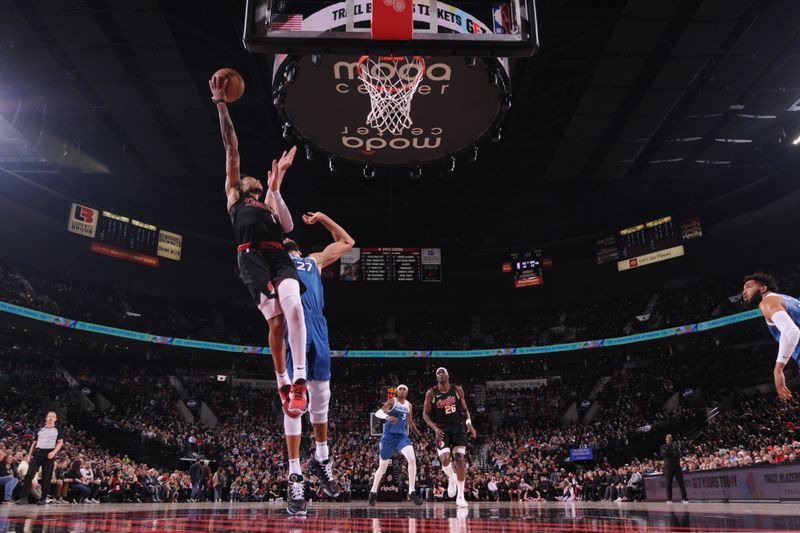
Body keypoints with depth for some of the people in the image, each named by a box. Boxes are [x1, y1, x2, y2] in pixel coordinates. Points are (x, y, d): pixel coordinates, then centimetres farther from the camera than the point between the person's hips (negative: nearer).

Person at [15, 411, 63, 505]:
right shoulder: (40, 430, 18)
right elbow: (35, 443, 20)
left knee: (46, 477, -1)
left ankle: (43, 498, 7)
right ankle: (24, 497, -9)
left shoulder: (57, 430, 9)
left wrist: (54, 452, -14)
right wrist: (30, 454, 10)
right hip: (37, 453, 3)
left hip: (49, 454, -3)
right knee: (29, 474, -10)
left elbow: (60, 442, 2)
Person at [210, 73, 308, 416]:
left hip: (279, 255, 2)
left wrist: (275, 189, 11)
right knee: (275, 320, -12)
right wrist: (220, 104, 21)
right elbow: (232, 150, 24)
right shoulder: (234, 194, 28)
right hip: (252, 257, -2)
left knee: (293, 307, -23)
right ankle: (283, 385, 2)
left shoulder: (270, 203, 35)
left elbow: (288, 227, 13)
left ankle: (299, 381, -25)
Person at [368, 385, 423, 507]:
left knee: (412, 459, -19)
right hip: (389, 436, -3)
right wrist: (387, 416, -43)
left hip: (402, 436, 3)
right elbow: (378, 413, -22)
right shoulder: (392, 401, -7)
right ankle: (373, 492, 26)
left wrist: (419, 436, 21)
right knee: (383, 466, 6)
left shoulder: (409, 405, 9)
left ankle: (412, 492, -11)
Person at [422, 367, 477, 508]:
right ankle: (451, 478, 17)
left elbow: (465, 409, 8)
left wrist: (469, 423, -11)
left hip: (458, 428, 1)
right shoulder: (431, 393, -5)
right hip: (442, 430, -1)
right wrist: (435, 428, -16)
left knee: (460, 459, -7)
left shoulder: (457, 390, 0)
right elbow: (425, 414, -1)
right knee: (445, 459, -18)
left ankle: (460, 496, 3)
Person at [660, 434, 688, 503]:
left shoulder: (675, 445, 14)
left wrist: (669, 453, -10)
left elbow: (678, 454, -2)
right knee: (668, 484, -1)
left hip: (677, 466, 1)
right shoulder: (663, 446, 11)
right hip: (668, 467, -1)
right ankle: (669, 499, 4)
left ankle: (685, 499, 3)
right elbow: (663, 454, -7)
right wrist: (673, 453, -5)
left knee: (681, 483, -2)